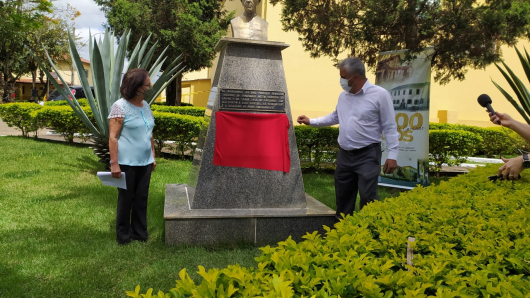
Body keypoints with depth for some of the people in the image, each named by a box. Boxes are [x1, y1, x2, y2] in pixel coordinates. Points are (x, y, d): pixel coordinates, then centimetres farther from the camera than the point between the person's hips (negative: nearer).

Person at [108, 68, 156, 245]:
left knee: (141, 199, 11)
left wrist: (153, 156, 16)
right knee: (126, 199, 7)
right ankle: (124, 237, 22)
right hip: (127, 163, -6)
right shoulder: (120, 107, -11)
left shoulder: (145, 105, 10)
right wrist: (114, 164, -18)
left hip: (145, 163, 6)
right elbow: (113, 137, -14)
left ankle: (140, 234, 24)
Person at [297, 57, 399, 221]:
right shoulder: (343, 95, 9)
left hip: (367, 155, -6)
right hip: (344, 154, 6)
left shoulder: (380, 95, -10)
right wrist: (311, 121, 19)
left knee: (367, 197, -7)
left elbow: (390, 127, -10)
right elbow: (334, 117, 24)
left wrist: (392, 155, -13)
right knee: (343, 195, 14)